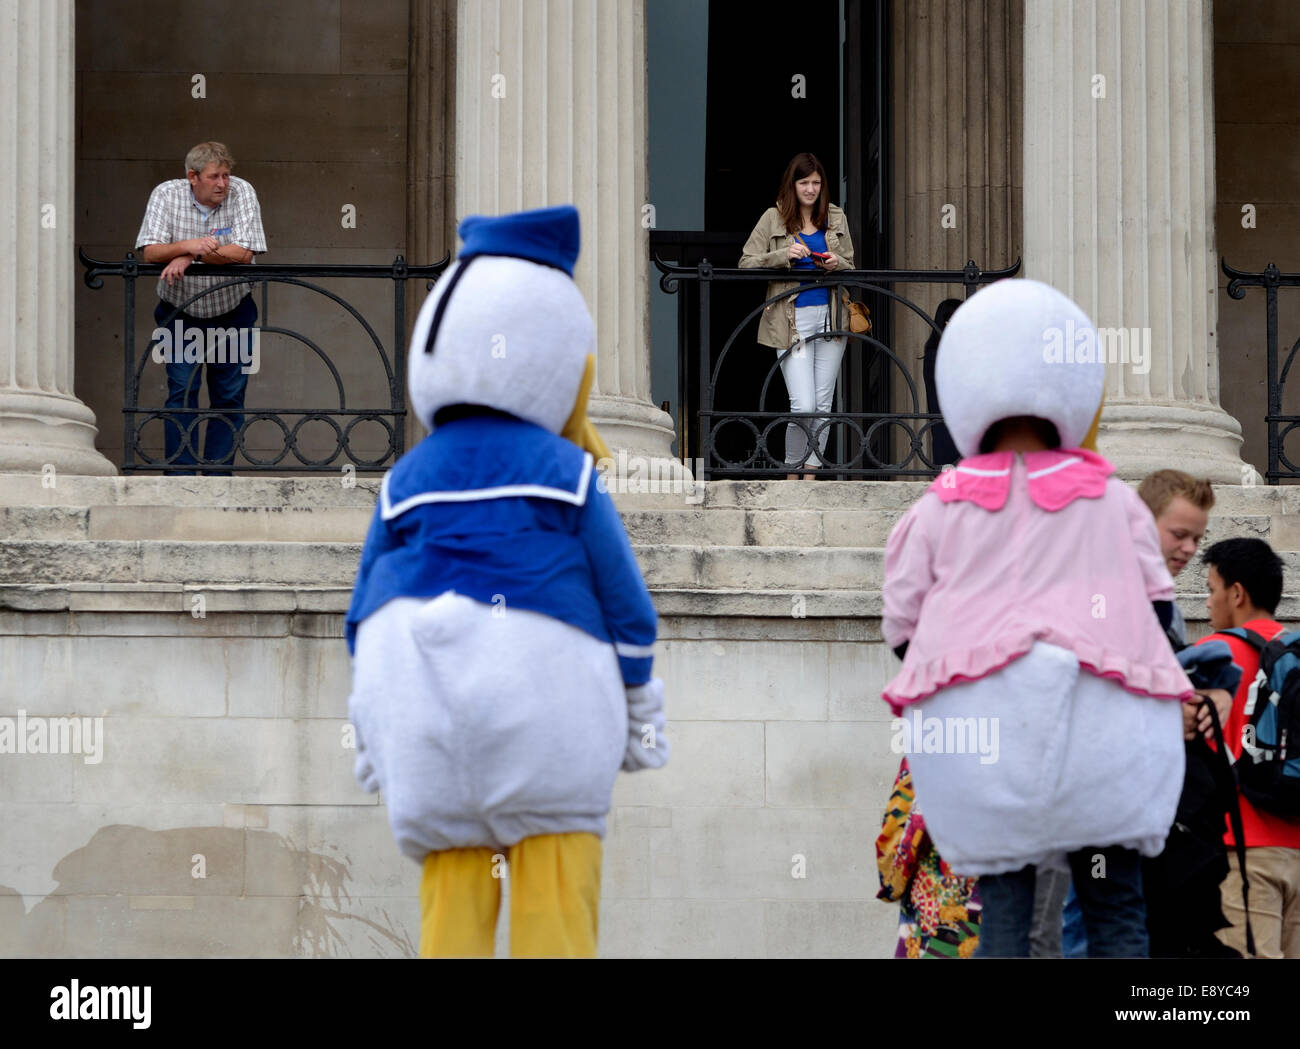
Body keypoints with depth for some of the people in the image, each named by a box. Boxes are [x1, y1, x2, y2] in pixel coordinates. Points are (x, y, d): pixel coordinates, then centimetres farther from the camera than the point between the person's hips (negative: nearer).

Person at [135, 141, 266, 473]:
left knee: (230, 396, 1)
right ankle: (180, 476, -7)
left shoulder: (241, 192, -13)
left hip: (231, 312, 1)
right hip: (180, 312, -1)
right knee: (181, 392, -10)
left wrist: (190, 257, -28)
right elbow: (150, 252, -19)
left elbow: (244, 253, -21)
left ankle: (218, 475, 8)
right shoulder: (166, 194, -11)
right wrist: (189, 245, -37)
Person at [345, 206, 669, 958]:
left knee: (451, 887, 7)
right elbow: (623, 598, 5)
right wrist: (640, 705, 17)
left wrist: (373, 730, 19)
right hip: (542, 683, -3)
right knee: (555, 888, -2)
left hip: (418, 690, 3)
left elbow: (368, 610, 12)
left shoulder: (406, 481, 11)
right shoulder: (566, 471, 3)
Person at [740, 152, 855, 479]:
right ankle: (791, 474, 7)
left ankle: (811, 476, 11)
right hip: (792, 319, -4)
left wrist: (836, 264, -6)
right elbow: (747, 263, -1)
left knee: (823, 405, 3)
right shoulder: (773, 219, 2)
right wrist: (785, 255, -15)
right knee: (804, 405, -12)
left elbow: (851, 267, 17)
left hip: (829, 316, 4)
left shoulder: (835, 219, 12)